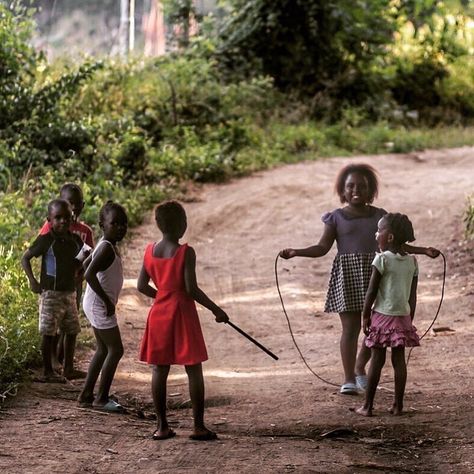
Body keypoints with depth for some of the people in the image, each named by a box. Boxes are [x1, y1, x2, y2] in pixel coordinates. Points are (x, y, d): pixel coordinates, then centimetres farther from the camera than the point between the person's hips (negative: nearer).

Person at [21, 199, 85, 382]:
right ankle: (47, 371, 3)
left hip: (70, 292, 6)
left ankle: (68, 368, 24)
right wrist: (32, 280, -12)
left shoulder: (75, 240, 5)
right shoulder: (46, 240, -11)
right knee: (49, 332, -4)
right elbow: (25, 258, -5)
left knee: (72, 331, 12)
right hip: (50, 293, -6)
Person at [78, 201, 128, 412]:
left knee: (103, 350, 16)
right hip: (100, 305, -10)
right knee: (116, 350, -5)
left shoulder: (107, 246, 10)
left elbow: (85, 264, 23)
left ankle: (86, 395, 20)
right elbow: (89, 274, -31)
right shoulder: (107, 248, -20)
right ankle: (101, 398, 0)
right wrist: (107, 300, -25)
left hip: (96, 304, 10)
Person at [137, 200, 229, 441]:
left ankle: (162, 426, 10)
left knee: (159, 370, 8)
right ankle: (199, 426, 3)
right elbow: (191, 288, -17)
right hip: (182, 313, -5)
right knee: (194, 371, 3)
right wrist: (216, 309, -7)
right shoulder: (186, 252, -14)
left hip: (159, 313, 5)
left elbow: (141, 286, 5)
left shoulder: (150, 251, 2)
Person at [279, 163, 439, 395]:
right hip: (347, 275, -3)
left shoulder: (379, 216, 10)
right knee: (351, 327, -5)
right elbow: (322, 247, -2)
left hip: (374, 273, 3)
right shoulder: (336, 217, 3)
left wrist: (424, 250, 8)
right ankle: (349, 379, 0)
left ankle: (360, 367, 24)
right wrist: (296, 252, -16)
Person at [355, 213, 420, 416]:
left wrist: (365, 316, -3)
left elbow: (371, 291, -11)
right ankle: (398, 405, 9)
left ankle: (368, 406, 3)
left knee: (377, 360, -1)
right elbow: (413, 296, 9)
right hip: (403, 316, 4)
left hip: (382, 315, -4)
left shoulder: (382, 259, -11)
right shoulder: (412, 261, 5)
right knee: (399, 360, 8)